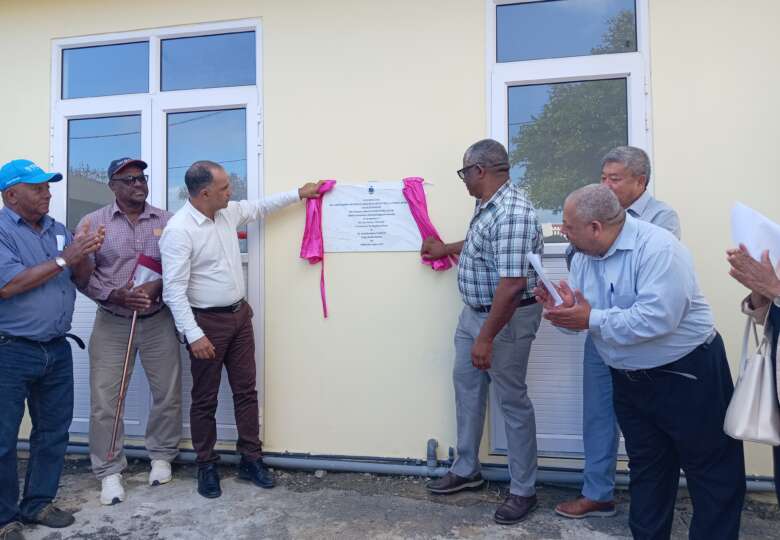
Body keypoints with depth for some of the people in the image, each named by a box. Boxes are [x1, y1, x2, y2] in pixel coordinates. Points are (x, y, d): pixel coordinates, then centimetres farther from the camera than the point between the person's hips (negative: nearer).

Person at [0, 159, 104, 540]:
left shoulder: (58, 230, 9)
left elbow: (80, 281, 9)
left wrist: (84, 254, -10)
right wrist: (64, 258, -20)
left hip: (57, 349, 6)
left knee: (53, 431, 14)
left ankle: (38, 503, 29)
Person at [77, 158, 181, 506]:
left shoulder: (167, 221, 2)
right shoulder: (93, 222, 1)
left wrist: (158, 287, -18)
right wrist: (115, 295, -16)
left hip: (159, 320, 1)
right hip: (111, 323, -1)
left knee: (168, 393, 8)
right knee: (105, 399, 1)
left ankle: (162, 456, 30)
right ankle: (109, 471, 17)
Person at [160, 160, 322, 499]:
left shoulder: (228, 212, 3)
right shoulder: (178, 231, -19)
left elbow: (260, 207, 23)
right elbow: (174, 290, -21)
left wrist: (299, 194, 22)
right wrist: (193, 335, -25)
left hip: (239, 315, 7)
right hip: (207, 322, -7)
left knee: (246, 390, 11)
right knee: (205, 399, 8)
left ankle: (251, 460, 23)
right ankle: (206, 466, 25)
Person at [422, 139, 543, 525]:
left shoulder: (511, 213, -26)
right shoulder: (487, 205, 6)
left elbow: (512, 283, -31)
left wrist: (486, 338, -29)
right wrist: (446, 249, 36)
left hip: (507, 319, -10)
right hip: (474, 312, 10)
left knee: (511, 400, 4)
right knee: (466, 386, 18)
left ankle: (523, 491, 23)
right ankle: (466, 470, 36)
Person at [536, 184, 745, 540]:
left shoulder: (657, 247, -24)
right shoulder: (583, 256, 0)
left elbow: (656, 318, -34)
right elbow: (580, 315, 2)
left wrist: (591, 319, -28)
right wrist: (560, 311, -21)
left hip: (687, 375, -7)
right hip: (629, 380, 7)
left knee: (712, 471, 9)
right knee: (646, 469, 20)